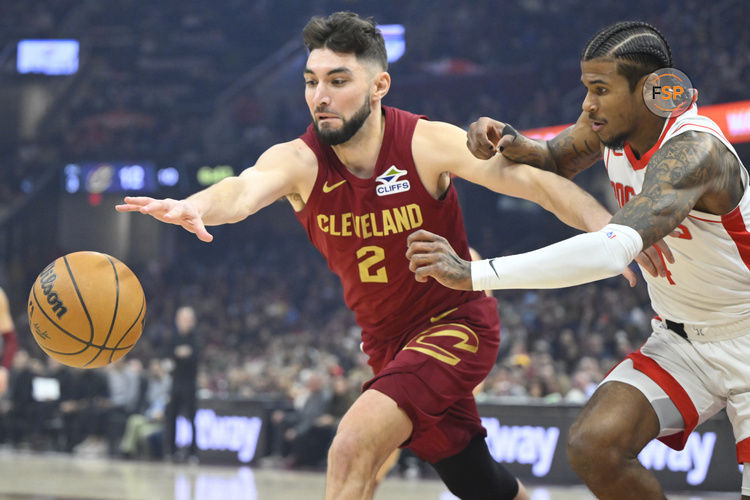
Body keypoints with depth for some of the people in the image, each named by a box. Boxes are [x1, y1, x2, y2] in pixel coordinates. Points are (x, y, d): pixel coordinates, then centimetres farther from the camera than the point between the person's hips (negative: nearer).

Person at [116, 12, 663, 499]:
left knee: (354, 445, -25)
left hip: (455, 321, -5)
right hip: (387, 340, 5)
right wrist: (193, 207, -61)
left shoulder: (427, 144, -19)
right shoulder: (298, 161, -15)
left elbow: (528, 178, -26)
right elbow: (247, 188, -36)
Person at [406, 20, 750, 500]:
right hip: (679, 339, 7)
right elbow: (553, 162, 17)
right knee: (594, 445, -15)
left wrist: (474, 274, -48)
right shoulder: (612, 123, -6)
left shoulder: (692, 150, -32)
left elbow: (613, 249, -46)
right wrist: (511, 144, -10)